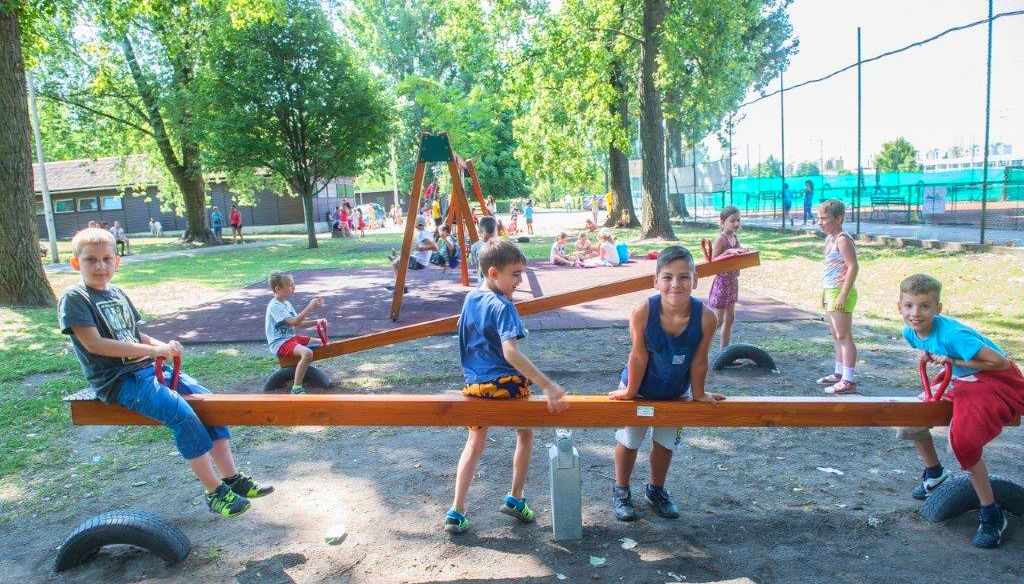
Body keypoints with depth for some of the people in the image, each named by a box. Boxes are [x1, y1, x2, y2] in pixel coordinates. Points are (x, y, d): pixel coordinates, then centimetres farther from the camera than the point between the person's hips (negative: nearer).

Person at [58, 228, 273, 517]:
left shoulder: (117, 293, 16)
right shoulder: (73, 298, -7)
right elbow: (94, 344, -17)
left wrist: (163, 346, -2)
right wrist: (152, 350, -20)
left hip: (147, 368, 8)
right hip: (118, 381, -8)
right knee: (181, 413, -25)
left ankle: (232, 478, -3)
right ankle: (215, 492, -16)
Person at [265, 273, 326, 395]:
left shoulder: (287, 303, 13)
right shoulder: (275, 306, -19)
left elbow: (299, 324, 15)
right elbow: (295, 322, -30)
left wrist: (316, 322, 0)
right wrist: (310, 307, -26)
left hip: (291, 337, 10)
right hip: (279, 344, -10)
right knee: (307, 353, -35)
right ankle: (296, 389, -28)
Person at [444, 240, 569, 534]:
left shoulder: (470, 299, 6)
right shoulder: (503, 307, -19)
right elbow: (511, 353, -30)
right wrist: (548, 386, -32)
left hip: (474, 385, 6)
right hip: (505, 383, -6)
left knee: (475, 443, 20)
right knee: (525, 434, 20)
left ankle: (456, 512, 15)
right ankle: (515, 499, 27)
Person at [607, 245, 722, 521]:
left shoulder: (706, 317, -30)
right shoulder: (643, 312, -35)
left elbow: (698, 360, -16)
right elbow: (639, 356, -23)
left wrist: (698, 393, -2)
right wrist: (630, 392, -10)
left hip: (677, 391, 2)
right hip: (640, 387, -2)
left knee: (666, 443, 21)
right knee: (628, 440, 17)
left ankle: (656, 490, 48)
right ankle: (621, 491, 41)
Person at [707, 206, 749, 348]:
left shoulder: (736, 239, 7)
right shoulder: (720, 239, -15)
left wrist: (744, 254, -4)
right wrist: (728, 252, -27)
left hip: (733, 282, 8)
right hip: (722, 282, -8)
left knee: (730, 319, 12)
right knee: (717, 321, -4)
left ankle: (724, 350, 20)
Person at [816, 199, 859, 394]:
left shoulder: (843, 240, -16)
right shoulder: (830, 239, 14)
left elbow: (853, 267, -23)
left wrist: (843, 295, -26)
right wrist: (825, 294, 21)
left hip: (841, 293, -10)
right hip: (831, 292, 10)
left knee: (844, 337, -7)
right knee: (836, 336, 17)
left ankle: (849, 380, -3)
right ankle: (839, 373, 29)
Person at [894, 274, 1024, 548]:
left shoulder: (952, 334, -32)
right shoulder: (910, 332, -7)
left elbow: (1000, 362, -29)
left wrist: (953, 361, -26)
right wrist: (928, 356, -2)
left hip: (996, 381, -9)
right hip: (961, 382, 9)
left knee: (962, 441, -25)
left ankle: (992, 515, -5)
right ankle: (934, 473, 34)